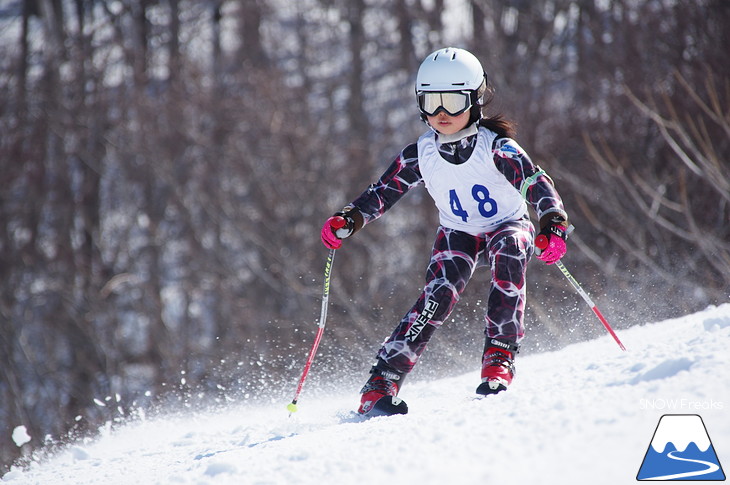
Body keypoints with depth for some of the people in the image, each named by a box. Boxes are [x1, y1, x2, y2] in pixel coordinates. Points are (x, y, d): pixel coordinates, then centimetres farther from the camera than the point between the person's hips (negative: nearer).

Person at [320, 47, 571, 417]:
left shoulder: (496, 149, -21)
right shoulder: (420, 155, -11)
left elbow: (537, 184, -28)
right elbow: (382, 192, -4)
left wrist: (554, 224, -46)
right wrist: (349, 220, -22)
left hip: (508, 227, -1)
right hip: (458, 235, 1)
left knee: (509, 254, -37)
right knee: (440, 293, -25)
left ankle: (499, 359, -31)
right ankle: (381, 384, -27)